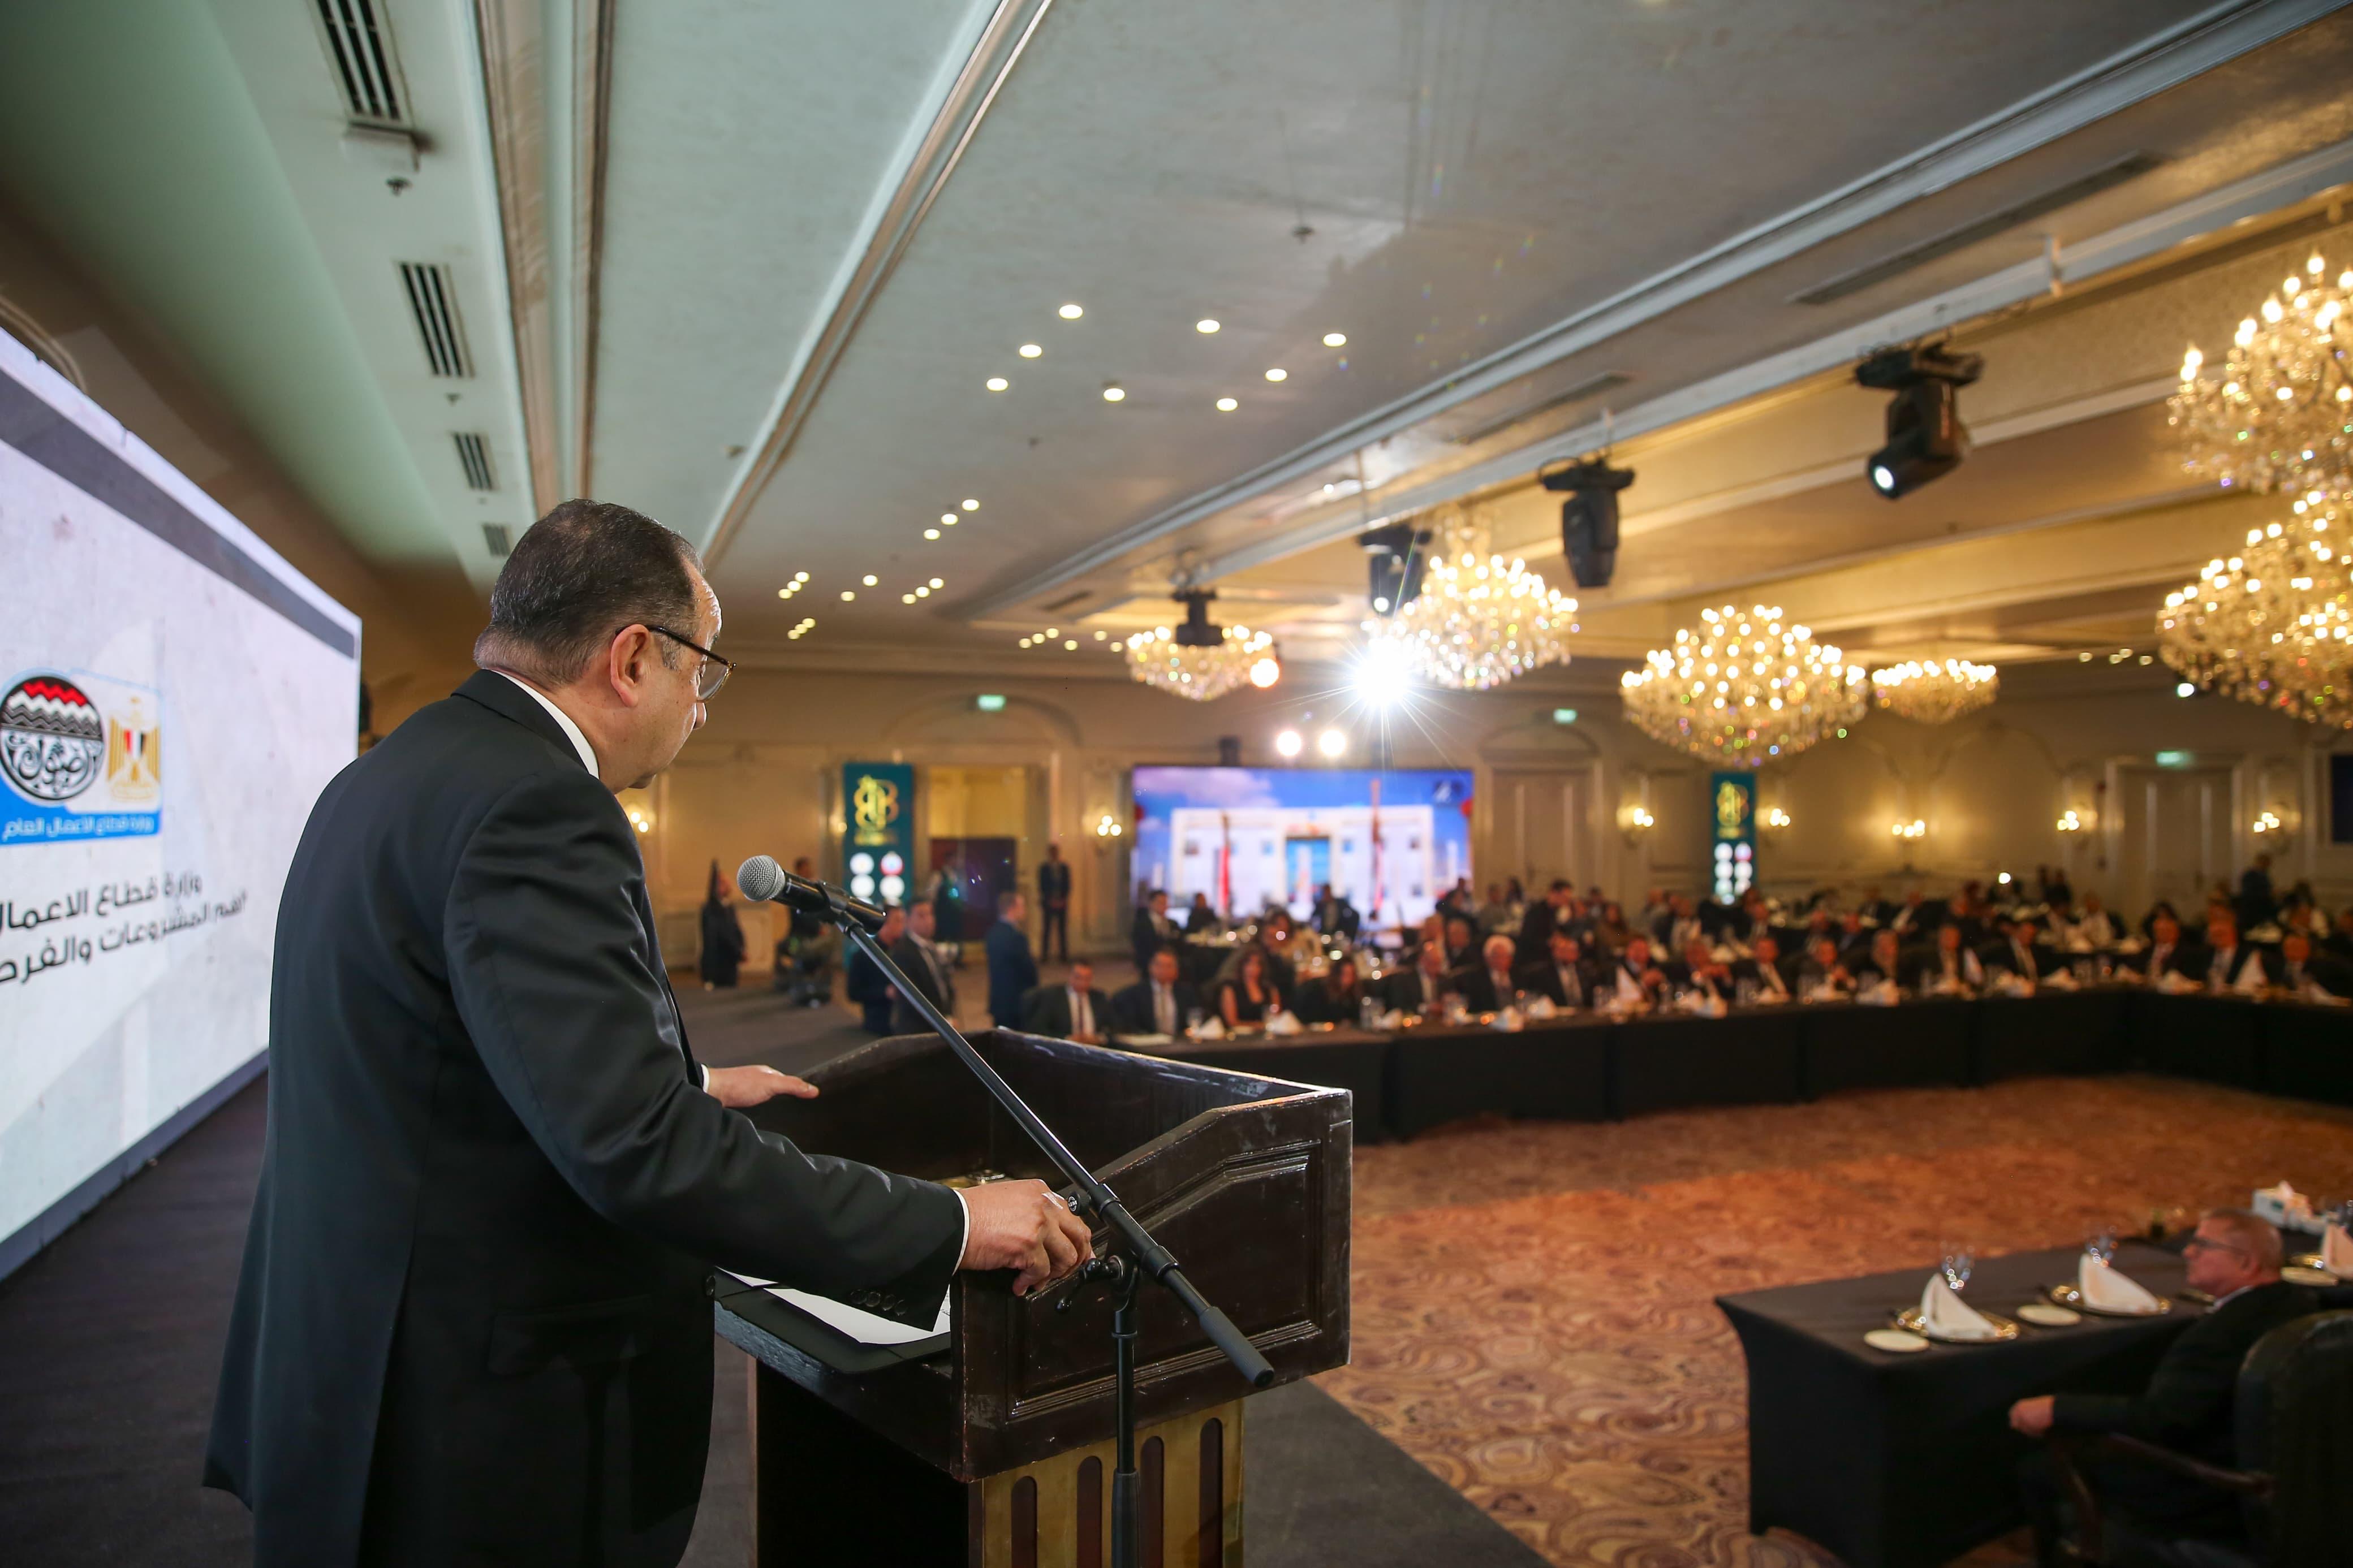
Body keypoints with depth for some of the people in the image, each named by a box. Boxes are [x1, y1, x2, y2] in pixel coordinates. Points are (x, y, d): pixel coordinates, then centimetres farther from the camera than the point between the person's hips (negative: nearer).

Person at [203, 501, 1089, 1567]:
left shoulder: (386, 776, 8)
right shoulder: (529, 807, -25)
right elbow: (637, 1148, -32)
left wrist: (688, 1083, 26)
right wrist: (954, 1226, -25)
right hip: (473, 1452, -10)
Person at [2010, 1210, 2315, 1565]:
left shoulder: (2227, 1329, -31)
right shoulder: (2299, 1301, -3)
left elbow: (2159, 1419, -33)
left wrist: (2057, 1410, -27)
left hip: (2205, 1503, -10)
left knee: (2036, 1471, 0)